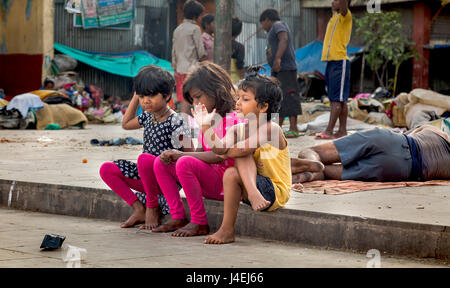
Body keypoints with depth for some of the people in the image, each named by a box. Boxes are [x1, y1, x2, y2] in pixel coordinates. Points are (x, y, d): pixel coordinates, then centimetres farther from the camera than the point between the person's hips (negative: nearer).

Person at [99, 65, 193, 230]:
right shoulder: (148, 117, 10)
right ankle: (139, 209, -3)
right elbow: (126, 124, 28)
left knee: (145, 158, -38)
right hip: (147, 177, 8)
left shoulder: (175, 123, -14)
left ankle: (153, 208, -16)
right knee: (106, 169, -2)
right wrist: (135, 98, 21)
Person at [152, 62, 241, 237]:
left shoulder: (232, 119, -11)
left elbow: (219, 156, -22)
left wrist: (181, 155, -21)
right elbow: (200, 153, 14)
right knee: (161, 163, -1)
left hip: (225, 182, -9)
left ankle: (199, 223, -24)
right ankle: (178, 217, -5)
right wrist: (173, 156, -6)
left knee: (185, 163, -32)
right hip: (207, 183, 9)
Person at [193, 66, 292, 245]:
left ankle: (227, 230, -18)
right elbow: (220, 148, -15)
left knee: (231, 174, -24)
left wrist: (226, 153, -10)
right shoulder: (238, 130, 6)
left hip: (276, 192, -6)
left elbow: (243, 149, -28)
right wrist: (206, 126, -27)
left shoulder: (271, 129, -16)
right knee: (242, 155, -16)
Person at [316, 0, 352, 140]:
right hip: (331, 62, 9)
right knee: (338, 100, 9)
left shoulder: (345, 16, -6)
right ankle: (342, 130, 12)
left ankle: (329, 131, -16)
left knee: (337, 99, -10)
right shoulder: (335, 16, 18)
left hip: (340, 62, -9)